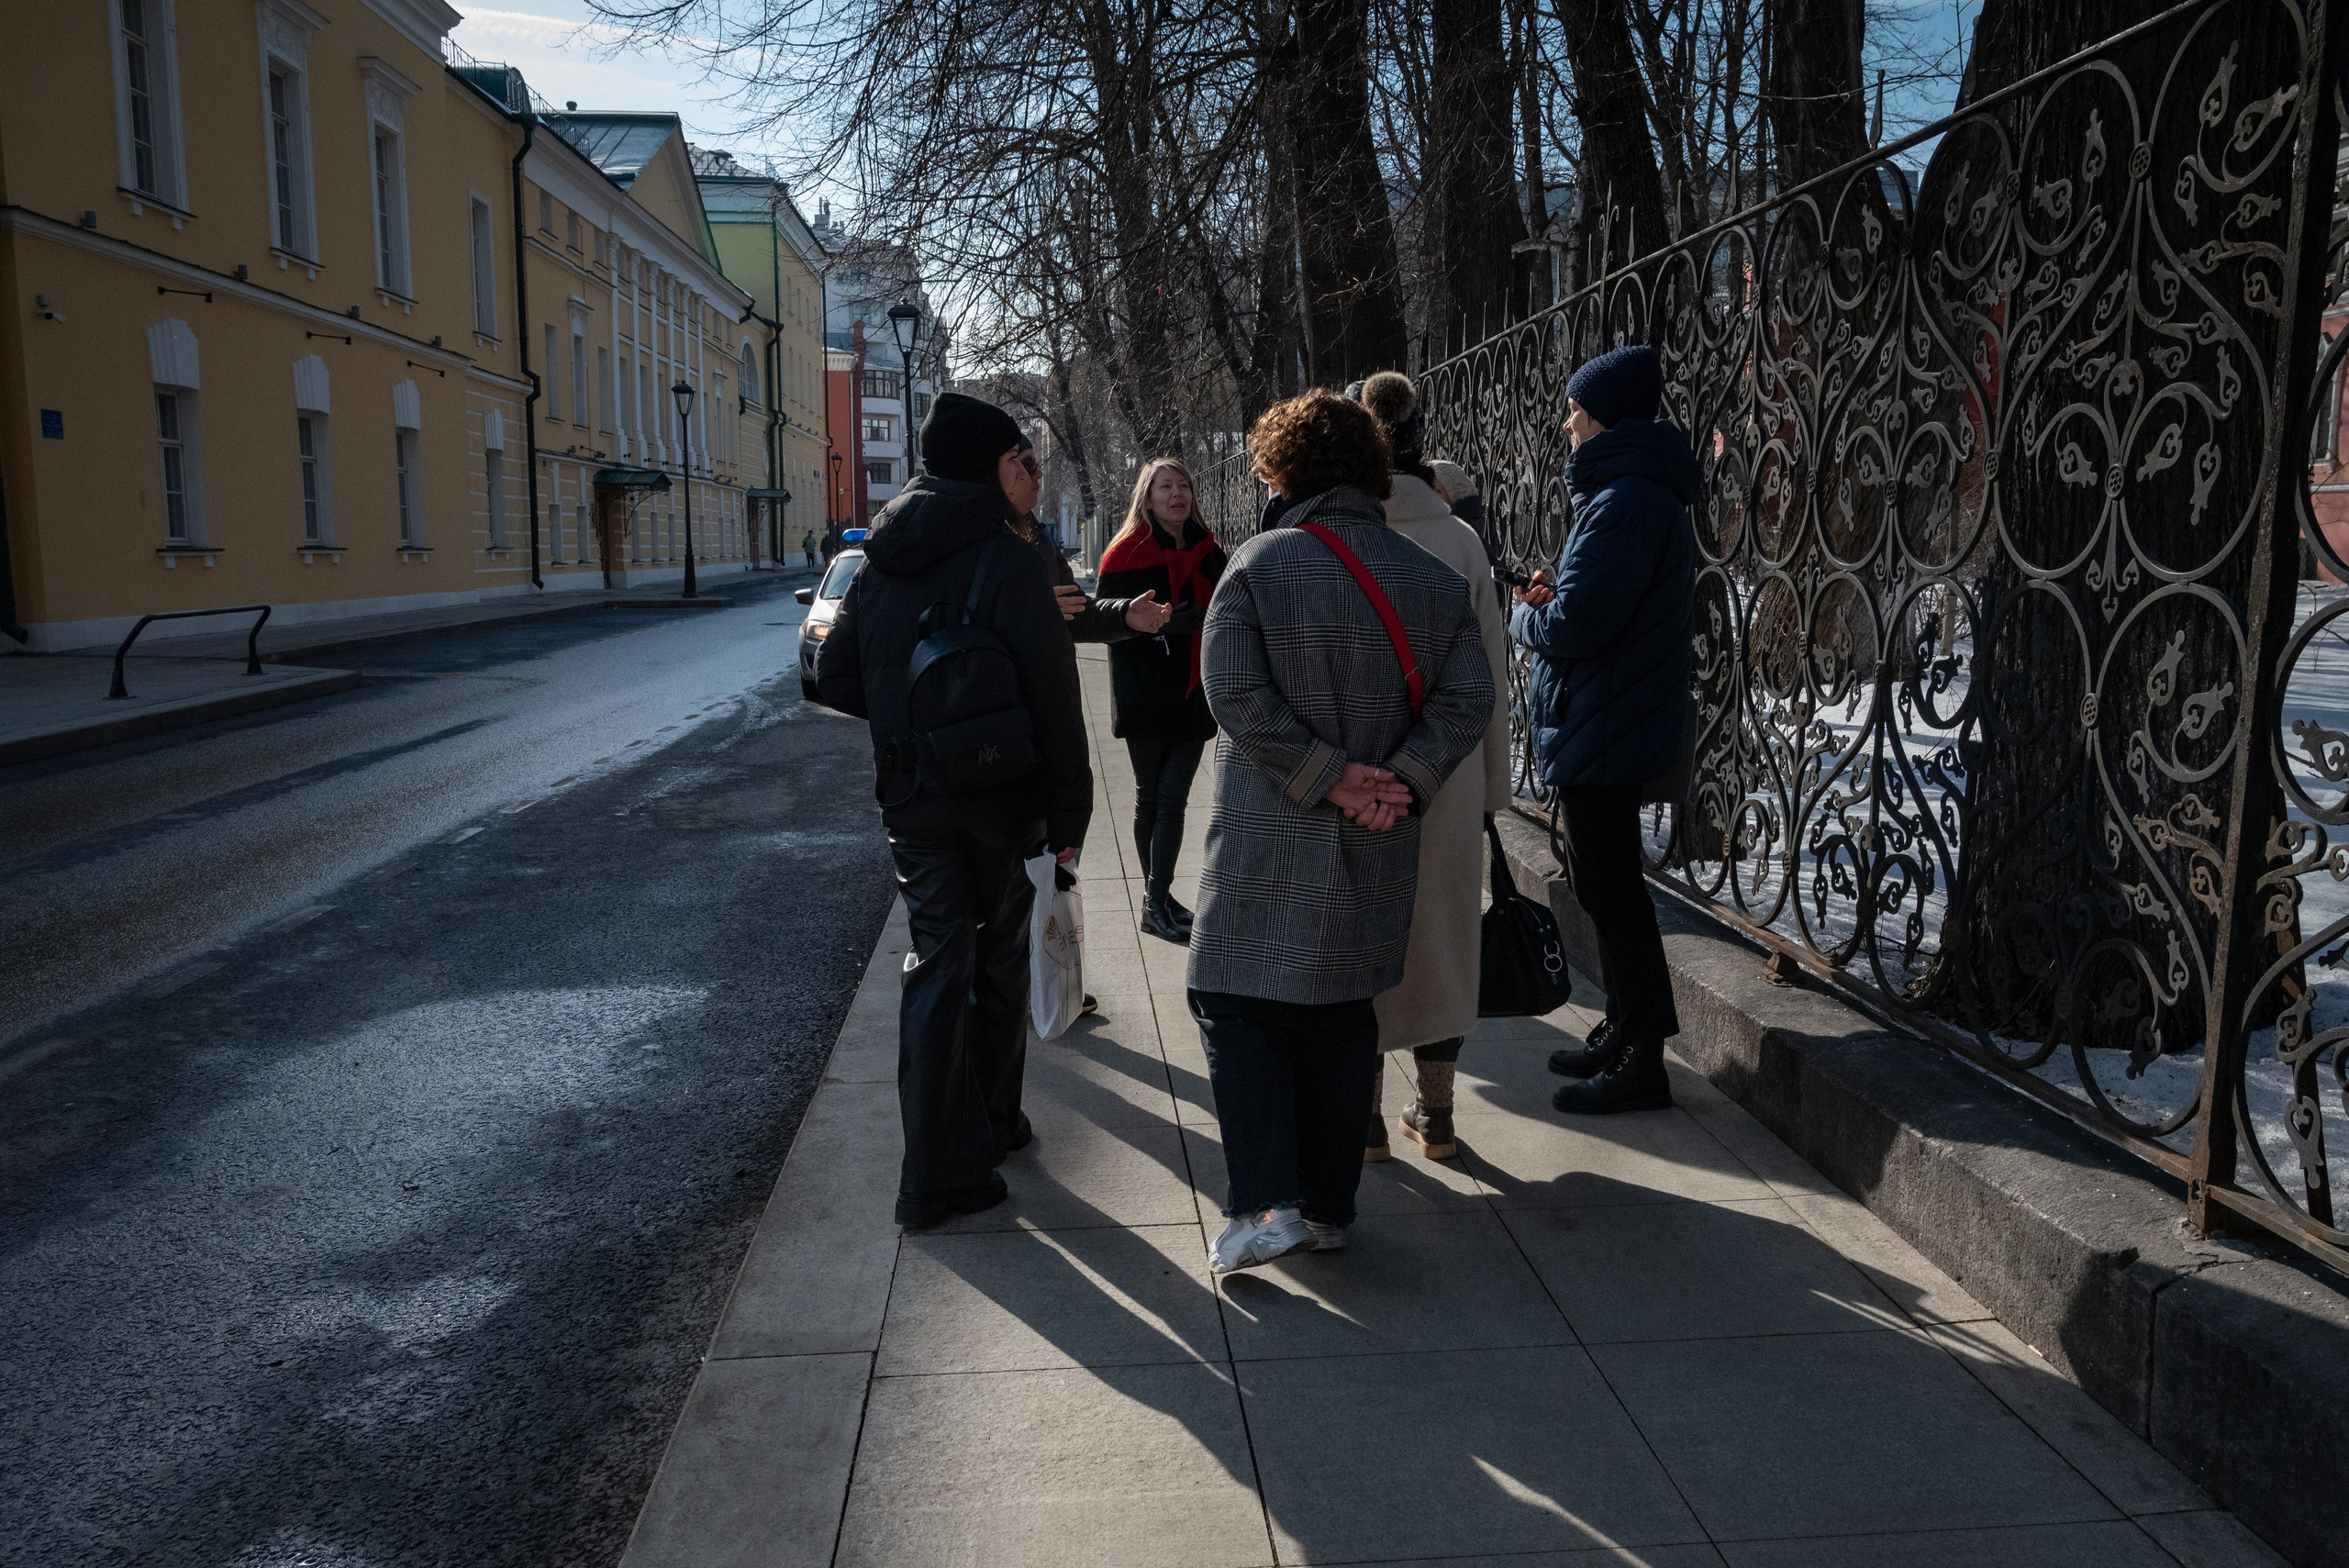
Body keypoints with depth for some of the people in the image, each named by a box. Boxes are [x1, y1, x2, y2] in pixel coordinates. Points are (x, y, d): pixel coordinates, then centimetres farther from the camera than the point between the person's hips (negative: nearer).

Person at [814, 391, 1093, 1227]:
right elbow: (1054, 699, -17)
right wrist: (1068, 811, -11)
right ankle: (991, 1123, 29)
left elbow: (835, 680, 7)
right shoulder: (1005, 561, -14)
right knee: (999, 960, 13)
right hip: (1001, 800, -5)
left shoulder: (880, 561, 5)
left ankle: (938, 1169, 12)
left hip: (911, 802, 5)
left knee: (937, 962, 10)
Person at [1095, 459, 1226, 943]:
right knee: (1150, 797, 7)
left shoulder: (1206, 552, 7)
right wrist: (1162, 624, -23)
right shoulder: (1126, 554, -6)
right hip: (1145, 697, -3)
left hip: (1193, 693, 3)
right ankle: (1156, 902, 15)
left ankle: (1157, 901, 9)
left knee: (1171, 796, 1)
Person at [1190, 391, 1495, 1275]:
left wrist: (1328, 776, -13)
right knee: (1343, 1017, 15)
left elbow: (1236, 694, -17)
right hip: (1377, 846, 5)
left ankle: (1264, 1207, -4)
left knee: (1236, 1007, 6)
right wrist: (1402, 782, -9)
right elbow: (1467, 702, -4)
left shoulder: (1261, 563, -7)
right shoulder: (1435, 580, 5)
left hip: (1267, 838, -4)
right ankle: (1329, 1208, 23)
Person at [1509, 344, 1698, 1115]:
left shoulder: (1623, 503, -21)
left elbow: (1572, 627, -26)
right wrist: (1551, 601, 2)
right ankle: (1624, 1031, 31)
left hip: (1601, 732, -11)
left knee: (1608, 888, -3)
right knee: (1606, 883, 19)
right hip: (1614, 725, 11)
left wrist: (1523, 615, -5)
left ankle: (1643, 1060, 6)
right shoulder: (1647, 492, 15)